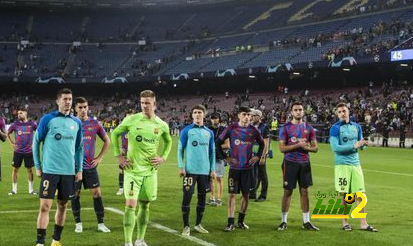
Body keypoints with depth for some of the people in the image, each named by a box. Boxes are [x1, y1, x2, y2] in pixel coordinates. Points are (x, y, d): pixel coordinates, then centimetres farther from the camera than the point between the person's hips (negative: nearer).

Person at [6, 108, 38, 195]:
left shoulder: (32, 124, -2)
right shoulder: (15, 124, -1)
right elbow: (7, 133, 13)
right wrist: (12, 143, 4)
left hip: (29, 151, 0)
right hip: (18, 151, 1)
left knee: (30, 169, 6)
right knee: (15, 169, 3)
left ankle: (31, 189, 16)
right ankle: (14, 189, 13)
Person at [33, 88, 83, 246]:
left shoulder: (76, 123, 8)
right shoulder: (47, 119, -3)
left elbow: (79, 147, 14)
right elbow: (36, 142, 2)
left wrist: (79, 169, 9)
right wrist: (37, 166, 0)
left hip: (69, 172, 4)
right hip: (50, 170, -4)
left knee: (62, 206, 10)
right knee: (45, 206, -7)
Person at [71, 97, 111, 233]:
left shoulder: (95, 123, 3)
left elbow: (107, 140, 11)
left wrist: (99, 157, 4)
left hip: (91, 165, 1)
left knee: (96, 193, 0)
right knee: (75, 194, 3)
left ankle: (100, 223, 8)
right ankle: (78, 223, 16)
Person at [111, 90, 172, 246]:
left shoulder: (161, 125, 0)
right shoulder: (131, 120, -7)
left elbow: (168, 141, 19)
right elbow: (115, 134, 6)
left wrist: (163, 157, 5)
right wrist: (119, 156, -1)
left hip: (150, 170, 3)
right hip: (133, 170, -3)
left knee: (145, 205, 11)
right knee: (131, 205, -11)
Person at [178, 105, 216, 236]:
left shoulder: (209, 132, 10)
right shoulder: (187, 131, -1)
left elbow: (212, 152, 14)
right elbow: (180, 149, -1)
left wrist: (213, 169, 8)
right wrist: (181, 167, -8)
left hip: (205, 171, 4)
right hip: (190, 170, -4)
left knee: (202, 197, 9)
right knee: (187, 197, -6)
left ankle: (198, 224, 22)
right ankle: (186, 226, 3)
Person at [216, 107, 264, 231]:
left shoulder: (253, 130, 2)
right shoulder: (231, 128, -5)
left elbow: (261, 143, 17)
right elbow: (218, 142, 1)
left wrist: (257, 156, 4)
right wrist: (226, 157, -5)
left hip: (248, 167, 3)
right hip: (234, 167, -3)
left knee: (246, 194, 8)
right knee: (232, 194, -3)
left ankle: (241, 221, 21)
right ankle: (230, 223, 2)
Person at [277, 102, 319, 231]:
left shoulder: (308, 128, 7)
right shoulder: (285, 127, -3)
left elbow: (315, 147, 7)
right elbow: (282, 148, -10)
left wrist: (306, 147, -13)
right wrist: (298, 145, -18)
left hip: (305, 163, 3)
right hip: (290, 162, -3)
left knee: (304, 191, 7)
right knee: (288, 191, 2)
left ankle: (306, 221, 14)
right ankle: (283, 221, 10)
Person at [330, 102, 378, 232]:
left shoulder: (357, 127, 12)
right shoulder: (335, 128, -5)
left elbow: (361, 145, 16)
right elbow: (335, 147, -15)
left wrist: (363, 144, -9)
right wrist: (354, 146, -21)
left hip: (355, 163, 5)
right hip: (342, 164, -5)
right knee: (344, 195, 1)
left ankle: (363, 223, 8)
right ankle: (345, 223, 13)